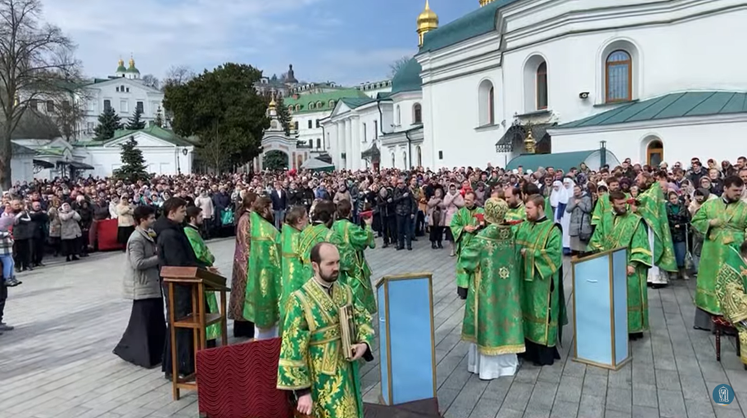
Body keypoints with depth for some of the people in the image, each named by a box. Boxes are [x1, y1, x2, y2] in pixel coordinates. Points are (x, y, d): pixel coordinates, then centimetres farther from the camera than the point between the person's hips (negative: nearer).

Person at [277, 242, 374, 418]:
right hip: (322, 382, -6)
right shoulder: (300, 301, -19)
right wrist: (302, 391, -15)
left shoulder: (345, 292, -1)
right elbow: (292, 351, -16)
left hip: (348, 375, 6)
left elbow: (364, 318, 14)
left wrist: (364, 343, -6)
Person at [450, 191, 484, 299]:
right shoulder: (459, 212, 4)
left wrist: (476, 228, -21)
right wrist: (464, 228, -16)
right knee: (464, 266, 1)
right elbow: (453, 226, -2)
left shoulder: (481, 211, 2)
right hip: (464, 244, 0)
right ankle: (463, 290, 9)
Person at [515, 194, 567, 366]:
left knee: (540, 314, 1)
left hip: (541, 281, -6)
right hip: (524, 277, 6)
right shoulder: (523, 226, 8)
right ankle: (528, 349, 26)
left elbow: (554, 253, -21)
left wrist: (528, 253, -20)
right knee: (527, 311, 13)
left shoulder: (552, 230, -11)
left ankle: (545, 355, 15)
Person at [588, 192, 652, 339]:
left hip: (628, 265, -4)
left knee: (630, 295, 0)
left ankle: (633, 328, 14)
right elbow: (597, 240, 9)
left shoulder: (635, 220, -7)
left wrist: (633, 264, -18)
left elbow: (639, 244, -11)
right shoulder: (605, 218, 5)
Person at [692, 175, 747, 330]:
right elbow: (695, 221, 6)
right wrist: (710, 222, -11)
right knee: (709, 284, 9)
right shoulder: (709, 204, 5)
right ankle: (705, 319, 21)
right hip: (711, 253, 2)